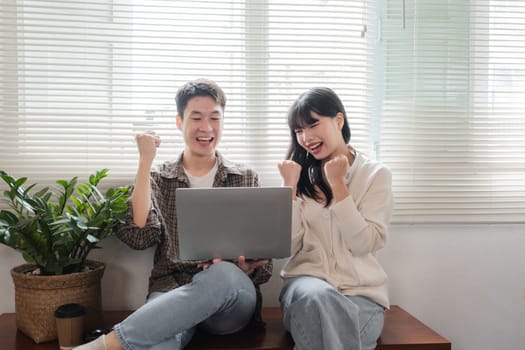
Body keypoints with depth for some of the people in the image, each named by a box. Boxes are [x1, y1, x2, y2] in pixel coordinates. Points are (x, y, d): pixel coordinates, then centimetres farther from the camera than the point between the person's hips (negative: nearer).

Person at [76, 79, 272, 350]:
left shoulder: (246, 180, 12)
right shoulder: (157, 179, 13)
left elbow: (263, 264, 10)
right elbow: (140, 237, -8)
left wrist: (247, 266, -16)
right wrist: (145, 162, -7)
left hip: (233, 299, 3)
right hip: (171, 293, -2)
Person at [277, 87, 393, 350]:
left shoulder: (376, 174, 2)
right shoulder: (299, 175, 9)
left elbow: (363, 244, -10)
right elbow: (288, 247, 0)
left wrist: (338, 183, -11)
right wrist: (291, 187, -7)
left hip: (361, 292, -1)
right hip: (306, 282, 2)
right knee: (318, 296, -35)